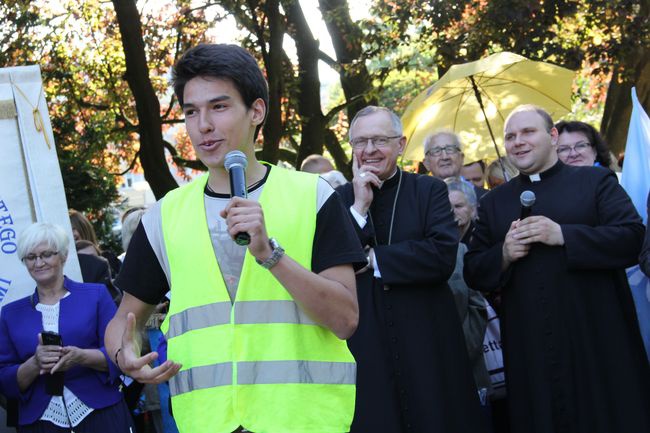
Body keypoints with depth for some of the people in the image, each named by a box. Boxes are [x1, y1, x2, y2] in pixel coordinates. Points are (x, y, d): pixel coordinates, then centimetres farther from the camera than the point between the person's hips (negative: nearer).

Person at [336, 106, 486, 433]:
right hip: (364, 348, 1)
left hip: (428, 345, -1)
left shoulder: (430, 190, 3)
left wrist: (370, 258, -8)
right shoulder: (340, 199, 7)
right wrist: (359, 207, -9)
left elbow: (443, 256, -12)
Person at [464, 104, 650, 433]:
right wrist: (504, 254, -8)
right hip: (528, 349, 3)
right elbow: (473, 273, 13)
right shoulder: (494, 202, 14)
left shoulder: (597, 181, 5)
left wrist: (562, 235, -17)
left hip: (597, 340, -3)